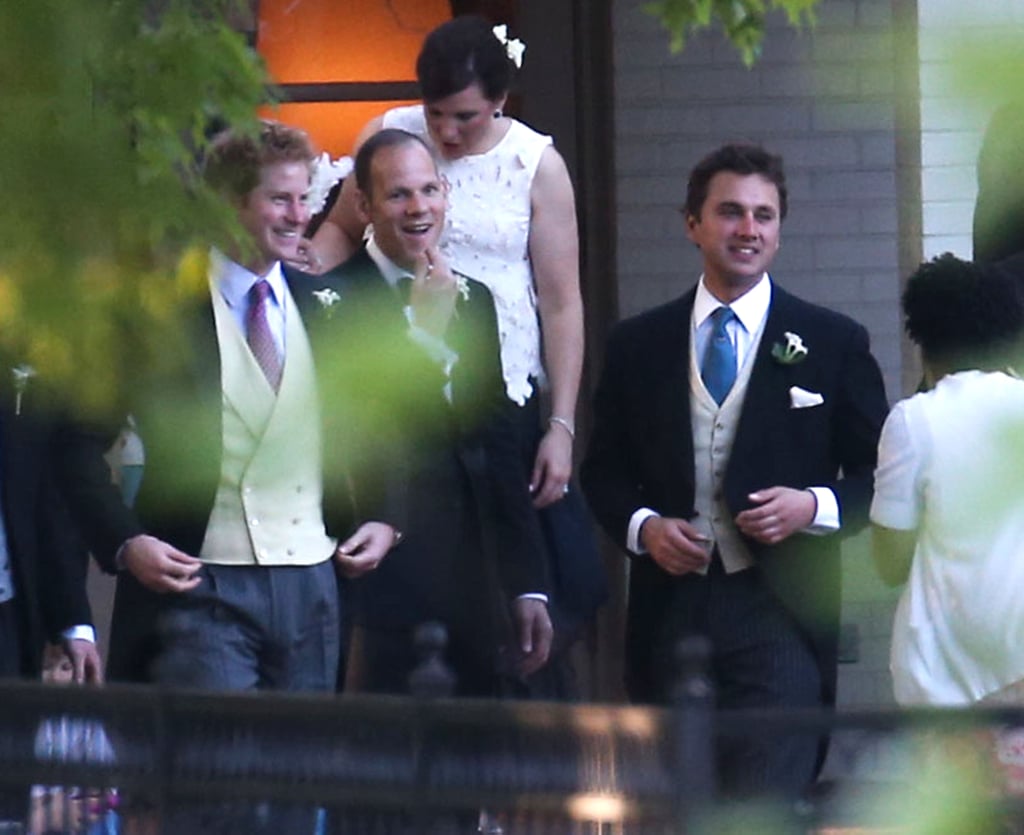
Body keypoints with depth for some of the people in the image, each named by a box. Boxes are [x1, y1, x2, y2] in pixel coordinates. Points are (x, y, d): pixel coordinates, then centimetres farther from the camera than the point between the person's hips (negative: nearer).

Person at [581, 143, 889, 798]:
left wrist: (815, 506, -12)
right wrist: (642, 525, -4)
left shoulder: (833, 343, 5)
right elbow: (604, 471, 16)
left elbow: (879, 475, 7)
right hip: (669, 610, 3)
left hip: (780, 613, -3)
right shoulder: (638, 345, 11)